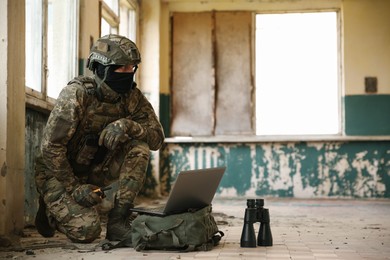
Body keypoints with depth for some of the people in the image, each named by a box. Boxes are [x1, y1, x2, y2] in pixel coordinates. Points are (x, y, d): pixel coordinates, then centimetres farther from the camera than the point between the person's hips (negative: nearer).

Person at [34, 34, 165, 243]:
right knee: (87, 231, -24)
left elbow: (157, 138, -13)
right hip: (58, 171, -5)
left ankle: (118, 221, -14)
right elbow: (50, 147, -23)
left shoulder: (132, 97, -9)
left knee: (139, 146, -18)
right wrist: (74, 188, -23)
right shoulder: (76, 94, -25)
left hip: (95, 169, 5)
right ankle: (52, 207, 10)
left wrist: (127, 125, -32)